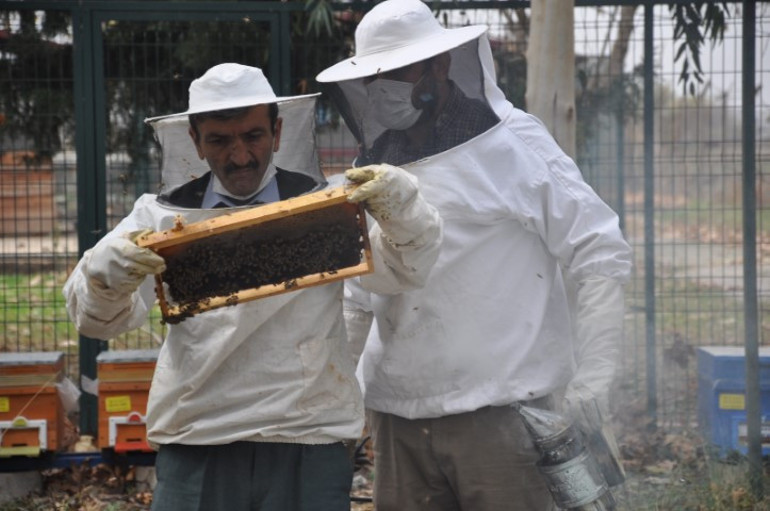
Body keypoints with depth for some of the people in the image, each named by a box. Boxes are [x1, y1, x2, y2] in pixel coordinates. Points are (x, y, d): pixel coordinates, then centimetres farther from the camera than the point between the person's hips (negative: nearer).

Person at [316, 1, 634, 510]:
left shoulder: (512, 143, -4)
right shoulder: (375, 169, 13)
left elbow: (602, 255, -5)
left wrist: (589, 384, -10)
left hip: (499, 410, -5)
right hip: (397, 419, 6)